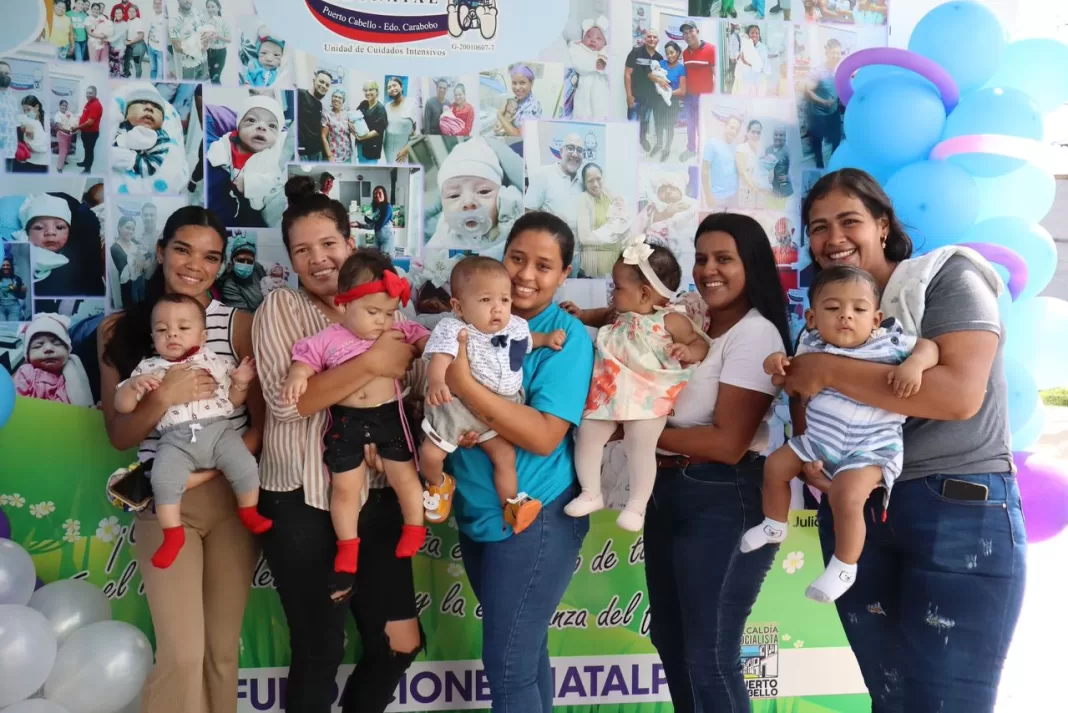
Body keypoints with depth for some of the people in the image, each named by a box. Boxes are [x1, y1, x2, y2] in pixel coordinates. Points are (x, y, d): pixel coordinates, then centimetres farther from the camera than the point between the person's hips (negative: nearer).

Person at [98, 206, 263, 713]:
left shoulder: (240, 325, -1)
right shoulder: (119, 330, 1)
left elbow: (265, 420, -1)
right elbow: (119, 435, 0)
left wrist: (211, 468, -14)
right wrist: (165, 396, -18)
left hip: (233, 494, 1)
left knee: (223, 650, 10)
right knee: (183, 653, -7)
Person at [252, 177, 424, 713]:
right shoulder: (281, 307, -3)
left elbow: (412, 385, 5)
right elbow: (285, 399, -18)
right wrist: (372, 362, -24)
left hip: (375, 496, 4)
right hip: (300, 502, -4)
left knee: (399, 643, 12)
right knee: (319, 650, 7)